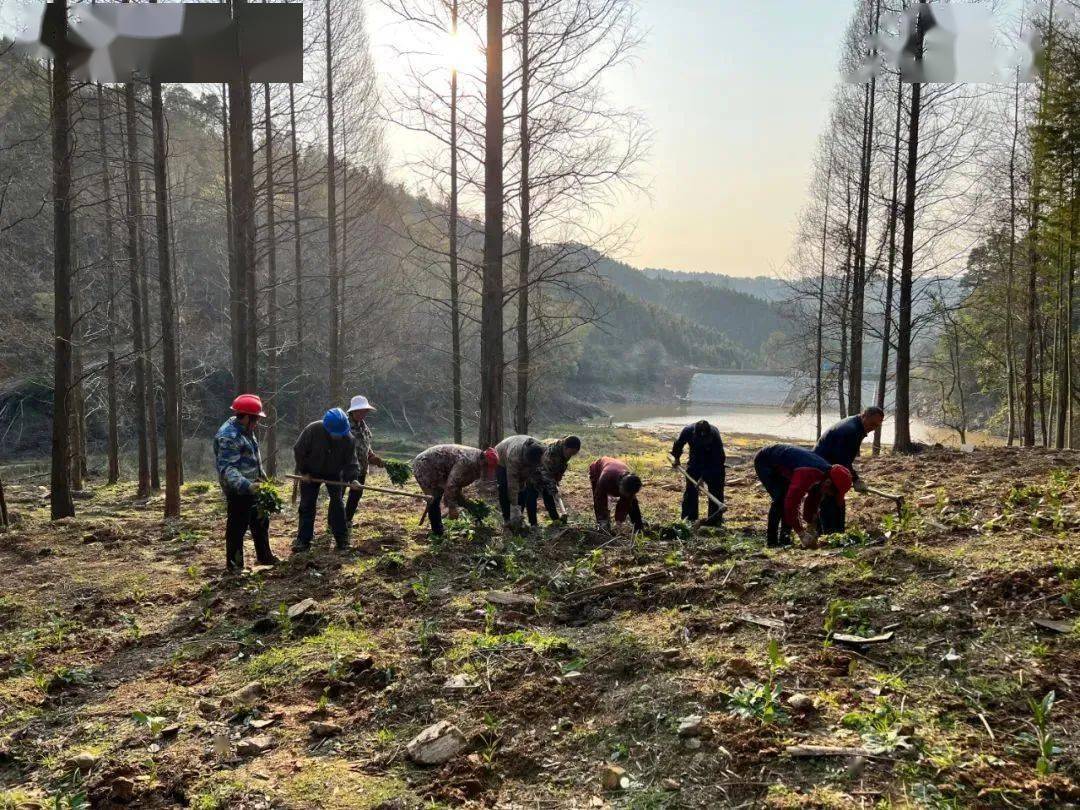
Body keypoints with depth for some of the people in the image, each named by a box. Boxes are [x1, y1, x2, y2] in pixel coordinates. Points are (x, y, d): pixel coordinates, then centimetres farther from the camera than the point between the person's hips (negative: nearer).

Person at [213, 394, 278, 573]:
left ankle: (264, 556, 35)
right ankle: (234, 565, 13)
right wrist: (246, 486, -39)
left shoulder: (245, 429, 8)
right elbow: (226, 469, -30)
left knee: (261, 521, 20)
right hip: (238, 491, -10)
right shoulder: (229, 436, -24)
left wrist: (261, 476, 26)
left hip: (252, 487, 10)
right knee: (237, 526, 0)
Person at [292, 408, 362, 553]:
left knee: (337, 503, -3)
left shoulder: (347, 437, -24)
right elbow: (298, 450, -17)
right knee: (307, 504, -1)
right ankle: (303, 540, 4)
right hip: (311, 473, -1)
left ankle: (342, 538, 6)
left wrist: (352, 478, -34)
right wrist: (303, 471, -13)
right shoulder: (312, 430, -30)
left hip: (334, 473, 1)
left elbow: (351, 461, -18)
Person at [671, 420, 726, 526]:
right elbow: (678, 444, -2)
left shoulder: (715, 435, -35)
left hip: (714, 466, -2)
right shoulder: (688, 431, -27)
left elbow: (717, 461, -29)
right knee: (690, 490, 2)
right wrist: (676, 458, 10)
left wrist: (704, 477, -32)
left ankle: (715, 519, 0)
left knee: (715, 491, -7)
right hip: (695, 463, 3)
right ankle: (688, 519, 9)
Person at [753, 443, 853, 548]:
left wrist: (811, 529, 6)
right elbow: (791, 504, -36)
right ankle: (771, 540, -13)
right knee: (780, 498, -20)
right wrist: (802, 534, -28)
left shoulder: (823, 473, -8)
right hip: (764, 461, -9)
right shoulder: (807, 474, -38)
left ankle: (784, 538, 6)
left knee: (788, 497, 0)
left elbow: (812, 503, 6)